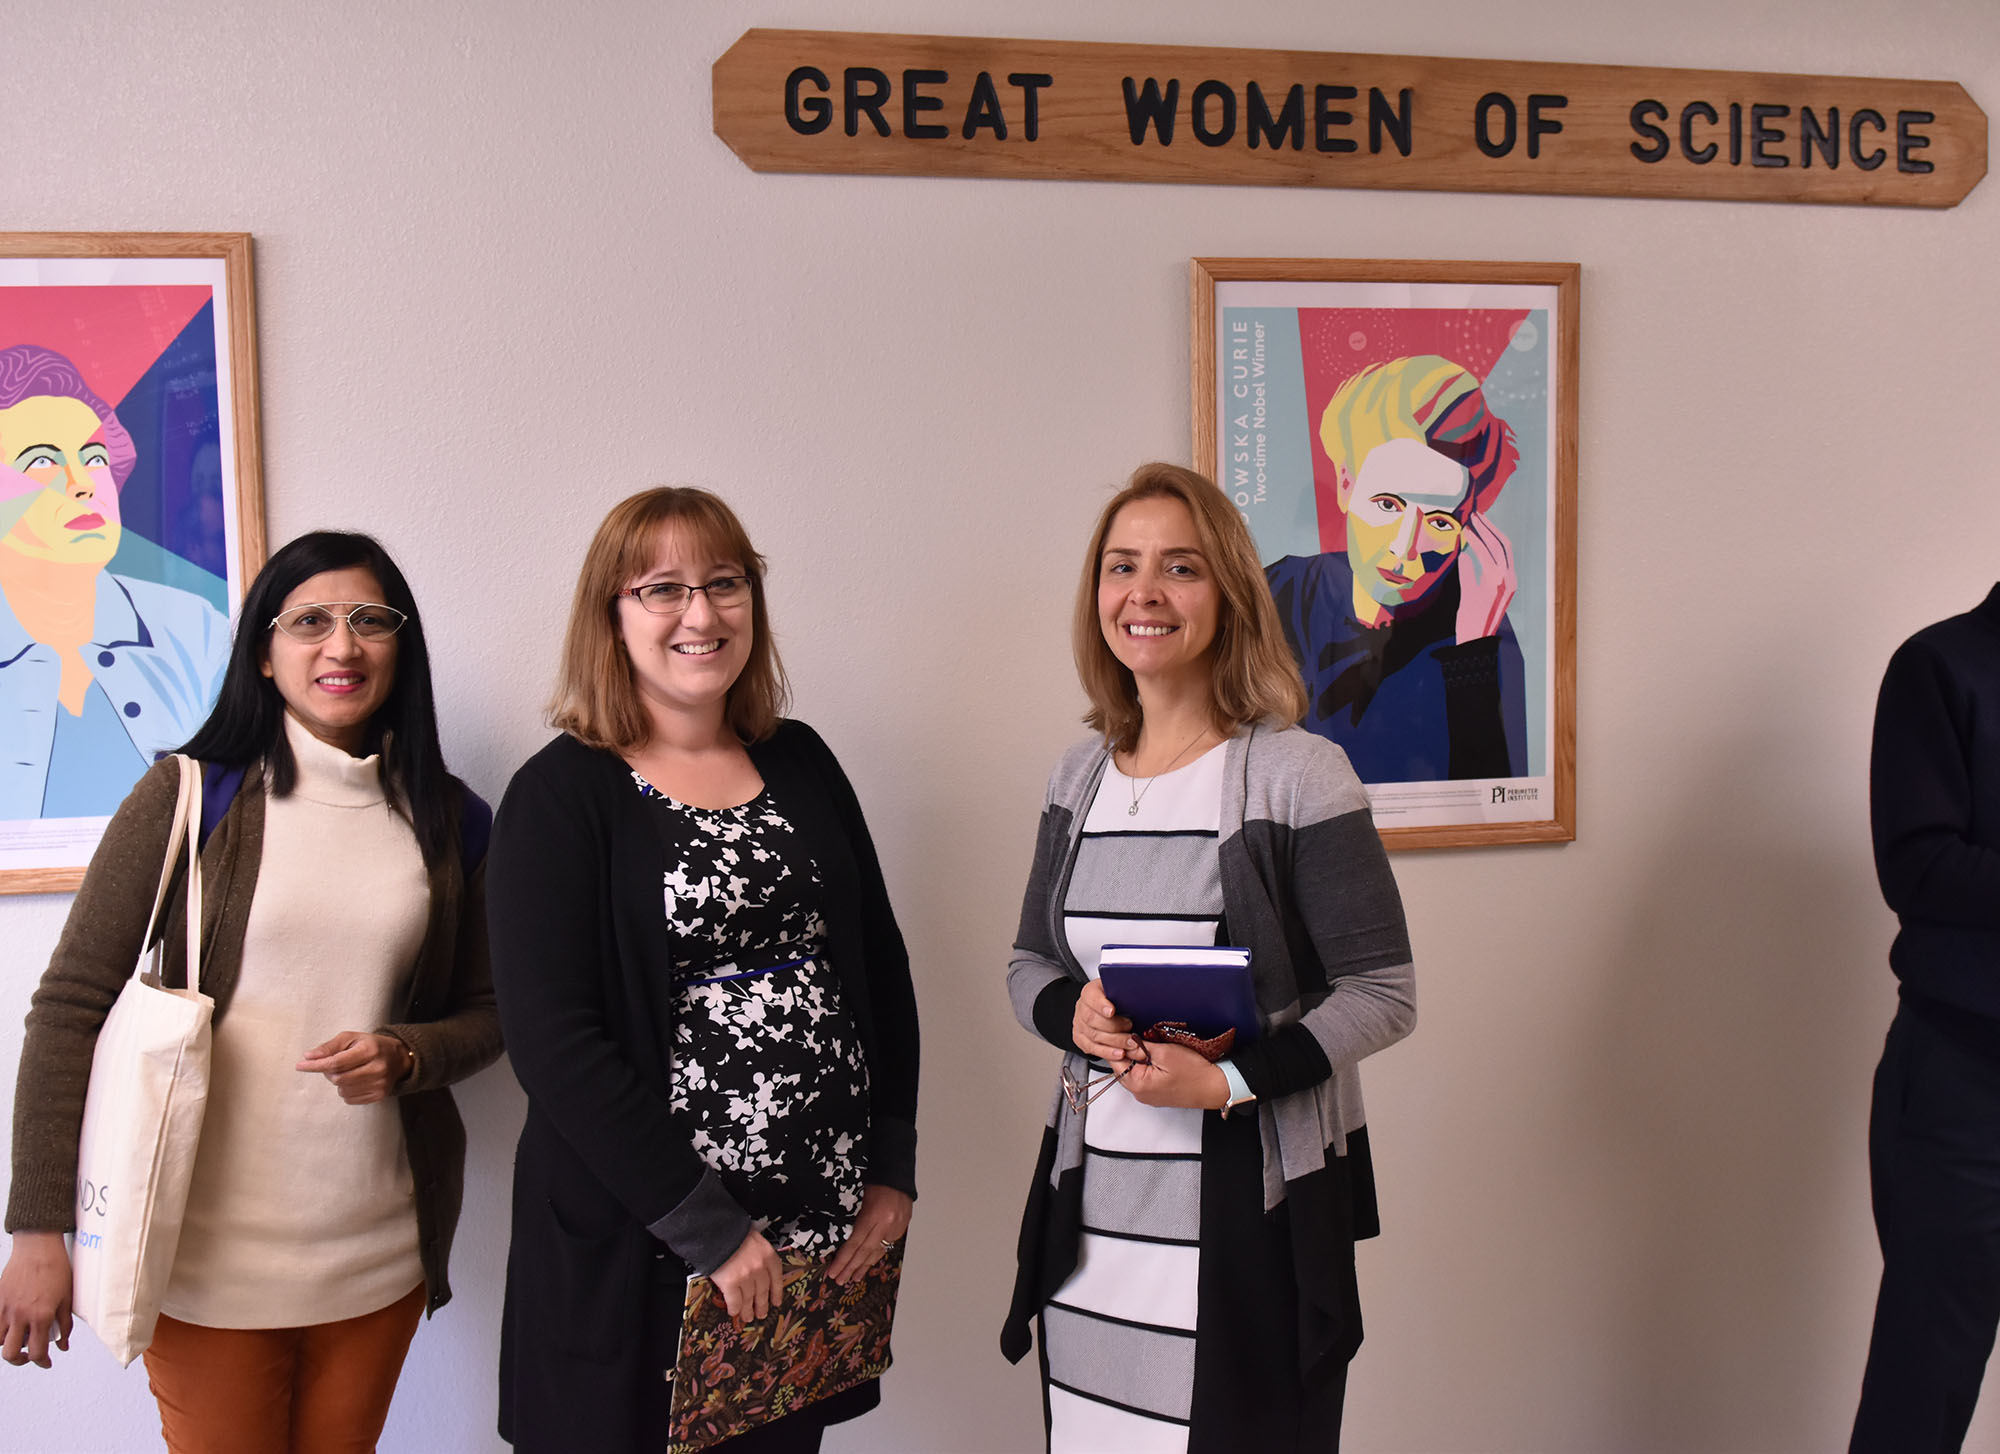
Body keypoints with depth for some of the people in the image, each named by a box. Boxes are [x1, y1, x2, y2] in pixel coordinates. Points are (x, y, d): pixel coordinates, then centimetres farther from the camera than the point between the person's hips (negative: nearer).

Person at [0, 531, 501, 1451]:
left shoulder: (449, 820, 4)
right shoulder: (186, 798, -6)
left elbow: (486, 1010, 11)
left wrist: (407, 1056, -11)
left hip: (377, 1255, 3)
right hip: (210, 1256, -3)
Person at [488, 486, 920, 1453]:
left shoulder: (801, 764, 8)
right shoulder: (562, 795, -7)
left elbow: (881, 967, 12)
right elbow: (552, 1039, -15)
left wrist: (892, 1168, 5)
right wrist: (708, 1228, -17)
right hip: (638, 1258, -4)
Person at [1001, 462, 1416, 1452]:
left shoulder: (1295, 772, -9)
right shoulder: (1078, 778, 8)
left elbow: (1383, 993, -9)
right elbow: (1027, 964, 16)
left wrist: (1230, 1080, -19)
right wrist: (1073, 1015, -6)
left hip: (1255, 1206, -4)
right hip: (1096, 1201, 5)